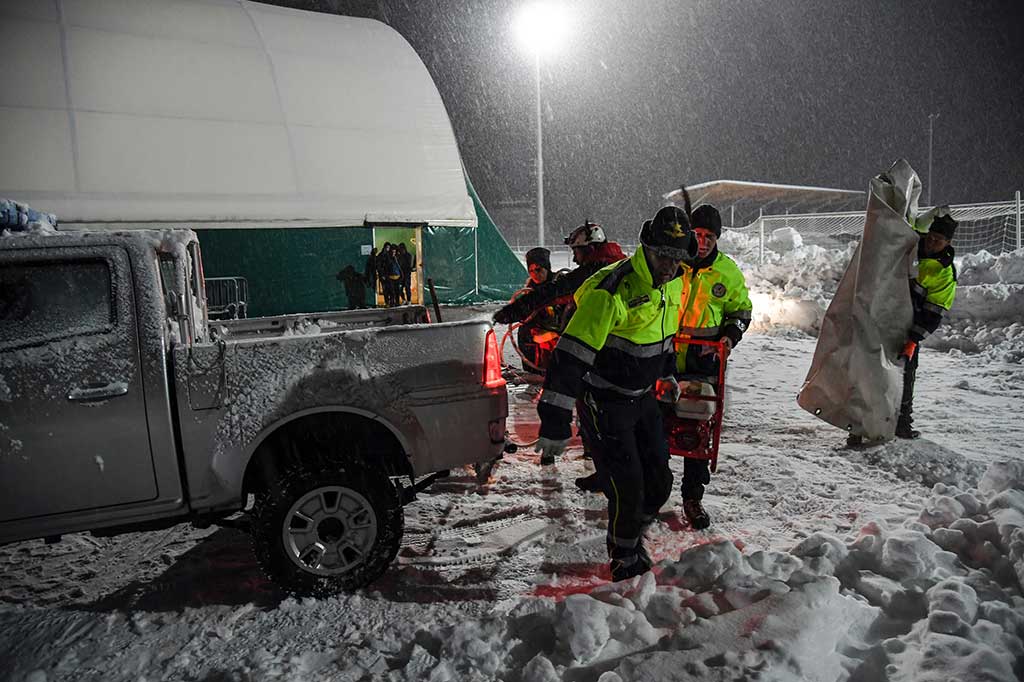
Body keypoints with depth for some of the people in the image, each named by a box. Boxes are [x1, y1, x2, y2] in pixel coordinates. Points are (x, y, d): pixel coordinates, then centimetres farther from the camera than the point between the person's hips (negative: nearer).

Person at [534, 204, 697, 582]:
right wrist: (555, 421, -37)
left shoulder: (671, 283, 0)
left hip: (643, 397, 8)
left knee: (659, 481, 11)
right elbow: (571, 355, -33)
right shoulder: (612, 289, -28)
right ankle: (624, 557, 22)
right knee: (627, 486, -5)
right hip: (605, 403, -7)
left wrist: (666, 374, 32)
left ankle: (631, 533, 39)